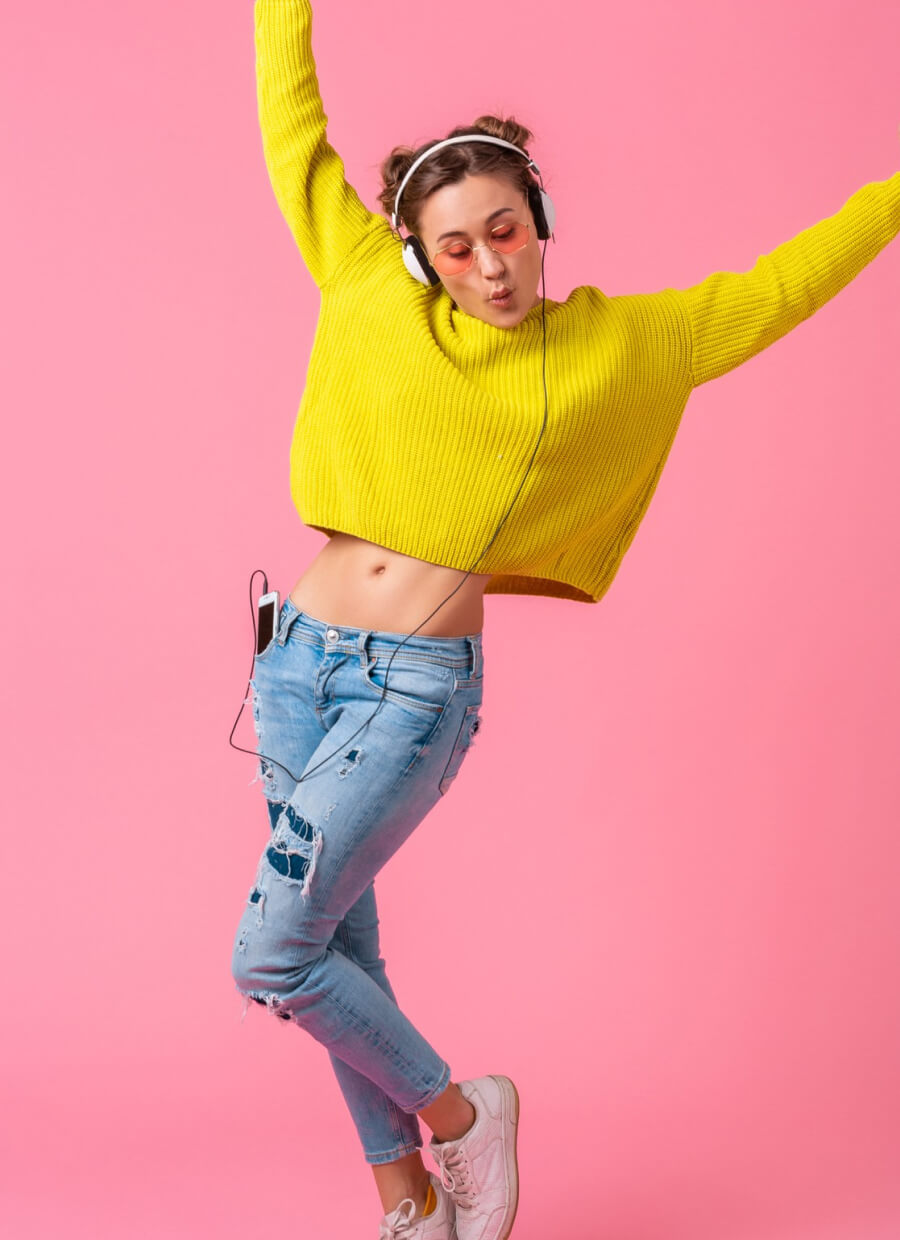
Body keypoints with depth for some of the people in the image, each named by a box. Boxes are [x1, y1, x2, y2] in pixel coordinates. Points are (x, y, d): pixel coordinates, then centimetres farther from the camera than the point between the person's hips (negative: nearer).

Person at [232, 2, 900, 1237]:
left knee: (271, 959, -9)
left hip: (418, 687, -4)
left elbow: (779, 285, 8)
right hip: (302, 660, 4)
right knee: (339, 946, 12)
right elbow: (295, 140, 12)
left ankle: (456, 1113, 16)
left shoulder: (616, 346, 1)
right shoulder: (374, 296, 5)